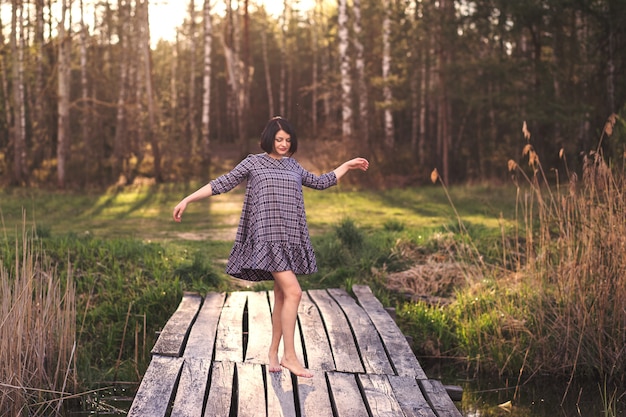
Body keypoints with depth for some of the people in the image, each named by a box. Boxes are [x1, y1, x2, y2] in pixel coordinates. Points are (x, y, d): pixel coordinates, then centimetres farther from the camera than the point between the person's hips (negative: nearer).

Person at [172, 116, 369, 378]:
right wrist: (188, 199, -2)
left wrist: (347, 165, 33)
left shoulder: (293, 166, 17)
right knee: (293, 292, -16)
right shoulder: (254, 162, 3)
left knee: (281, 296, 7)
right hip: (269, 237, -6)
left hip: (291, 237, 6)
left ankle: (273, 351, 20)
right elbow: (222, 184, 2)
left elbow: (320, 182, 31)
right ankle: (289, 355, -9)